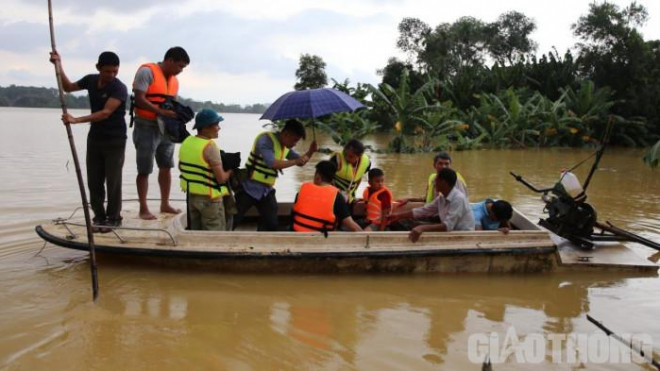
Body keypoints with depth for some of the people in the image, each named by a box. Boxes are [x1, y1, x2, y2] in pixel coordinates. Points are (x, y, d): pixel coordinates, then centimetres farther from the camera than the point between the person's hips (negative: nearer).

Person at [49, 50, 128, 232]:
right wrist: (58, 65, 9)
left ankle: (113, 218, 9)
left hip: (115, 140, -6)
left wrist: (76, 120, -33)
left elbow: (105, 113, -28)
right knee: (94, 180, 6)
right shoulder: (91, 80, 2)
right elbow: (68, 87, 20)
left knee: (113, 181, -2)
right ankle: (99, 216, 15)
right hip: (94, 138, 6)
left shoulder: (119, 88, -18)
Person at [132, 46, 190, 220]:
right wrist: (162, 112, -27)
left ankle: (165, 204, 24)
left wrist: (177, 114, -5)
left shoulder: (174, 80, 13)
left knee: (166, 166, 12)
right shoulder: (147, 72, -11)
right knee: (144, 170, -1)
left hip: (165, 128, 8)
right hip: (146, 127, -8)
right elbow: (139, 100, -19)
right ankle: (143, 208, 5)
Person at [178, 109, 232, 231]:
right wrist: (230, 172, -3)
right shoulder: (210, 147, -21)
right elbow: (221, 178, -22)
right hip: (209, 198, -8)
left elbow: (181, 167, 17)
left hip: (191, 195, 8)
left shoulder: (186, 142, 3)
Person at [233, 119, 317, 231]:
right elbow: (272, 163, -33)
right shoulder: (266, 139, -21)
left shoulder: (286, 146, 3)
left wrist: (311, 151, -6)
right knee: (232, 221, -1)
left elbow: (300, 161, 14)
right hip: (249, 188, -7)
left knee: (271, 224, 9)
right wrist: (295, 161, -27)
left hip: (267, 190, 7)